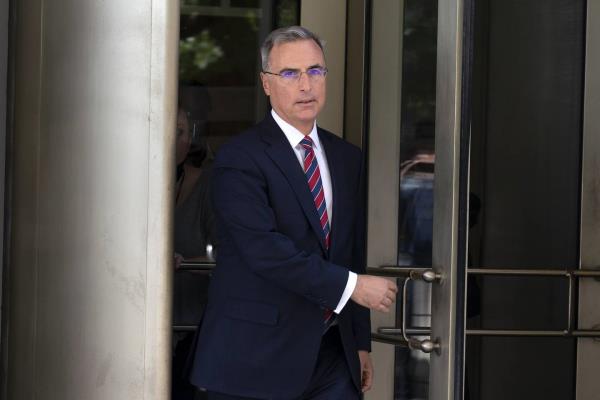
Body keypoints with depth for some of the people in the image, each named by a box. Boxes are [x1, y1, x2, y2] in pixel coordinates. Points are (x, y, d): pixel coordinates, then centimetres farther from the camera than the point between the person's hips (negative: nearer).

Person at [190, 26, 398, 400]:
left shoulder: (347, 158, 13)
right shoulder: (240, 158, -9)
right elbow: (264, 249, -20)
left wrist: (361, 342, 15)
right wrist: (351, 285, -19)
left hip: (332, 355, 6)